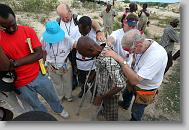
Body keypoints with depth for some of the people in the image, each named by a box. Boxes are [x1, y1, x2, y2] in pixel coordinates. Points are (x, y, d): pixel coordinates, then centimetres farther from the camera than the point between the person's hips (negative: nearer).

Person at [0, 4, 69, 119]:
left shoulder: (28, 30, -8)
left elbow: (39, 53, -16)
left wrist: (15, 63, -19)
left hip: (38, 75, 1)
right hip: (21, 84, 0)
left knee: (52, 97, 22)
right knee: (36, 106, 22)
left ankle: (59, 109, 53)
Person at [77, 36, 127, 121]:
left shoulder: (109, 61, -38)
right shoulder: (100, 51, -13)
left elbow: (121, 84, -36)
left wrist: (101, 97, -26)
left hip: (110, 95, -6)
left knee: (110, 117, 20)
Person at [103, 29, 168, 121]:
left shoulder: (158, 55, -41)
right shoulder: (142, 43, -20)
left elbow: (135, 80, -44)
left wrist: (120, 60, -47)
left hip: (145, 90, -6)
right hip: (134, 80, 7)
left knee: (136, 113, 19)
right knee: (126, 95, 35)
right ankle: (125, 104, 69)